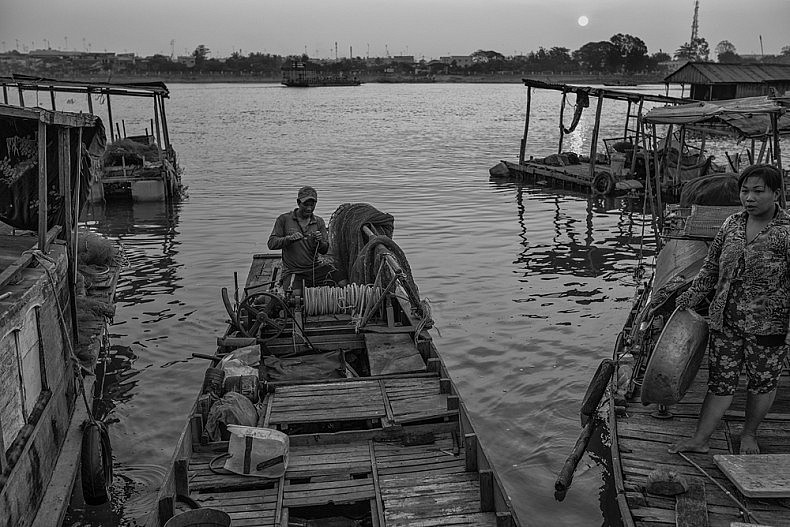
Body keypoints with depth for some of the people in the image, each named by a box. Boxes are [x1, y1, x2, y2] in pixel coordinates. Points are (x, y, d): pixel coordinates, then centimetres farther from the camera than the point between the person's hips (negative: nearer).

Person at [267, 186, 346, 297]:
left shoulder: (319, 221, 10)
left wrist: (319, 241, -18)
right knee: (296, 294, -33)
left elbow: (324, 250, 5)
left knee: (343, 284, -16)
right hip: (293, 271, -3)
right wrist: (290, 238, -22)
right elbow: (271, 244, -5)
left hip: (315, 268, 3)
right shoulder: (284, 219, 2)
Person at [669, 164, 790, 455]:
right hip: (725, 320, 4)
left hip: (767, 325, -4)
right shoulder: (732, 224, 5)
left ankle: (749, 434, 34)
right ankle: (699, 440, 14)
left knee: (762, 381, 13)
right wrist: (693, 295, 15)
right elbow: (712, 265, 18)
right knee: (721, 380, 9)